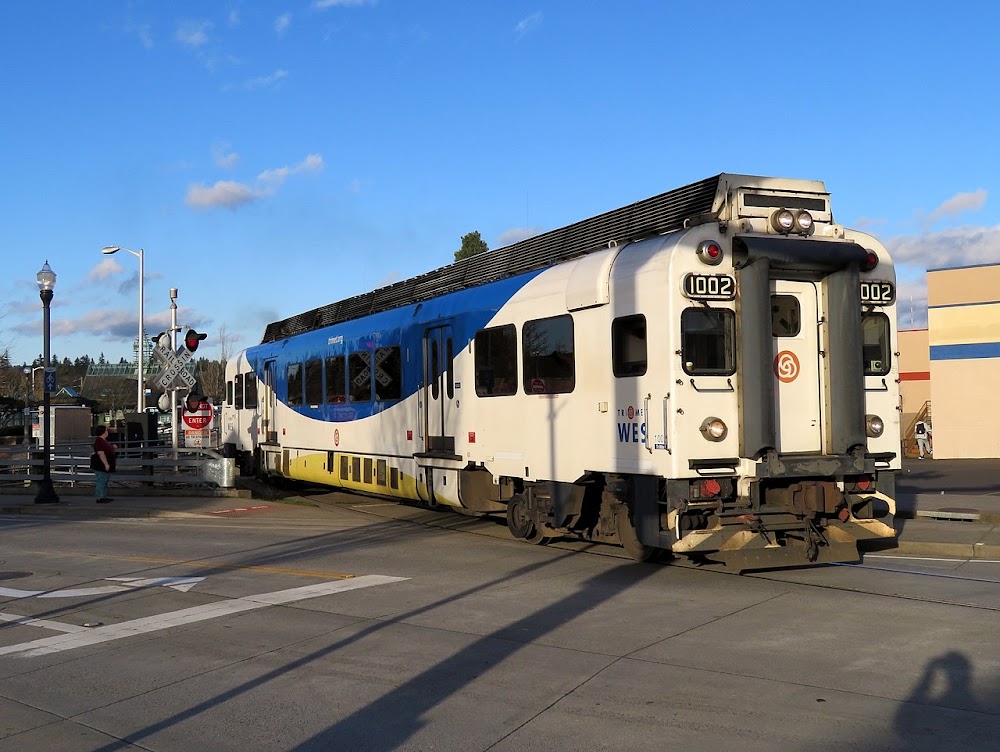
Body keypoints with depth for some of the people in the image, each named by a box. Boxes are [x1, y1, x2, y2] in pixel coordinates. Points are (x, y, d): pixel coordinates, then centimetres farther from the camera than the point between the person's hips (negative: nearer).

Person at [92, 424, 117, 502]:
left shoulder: (104, 440, 14)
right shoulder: (99, 441, -18)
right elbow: (101, 453, -25)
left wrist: (113, 448, 11)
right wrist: (106, 464, -27)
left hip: (106, 465, 11)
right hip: (101, 465, -11)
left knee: (105, 481, 14)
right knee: (102, 481, -8)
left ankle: (104, 496, 20)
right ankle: (100, 498, -6)